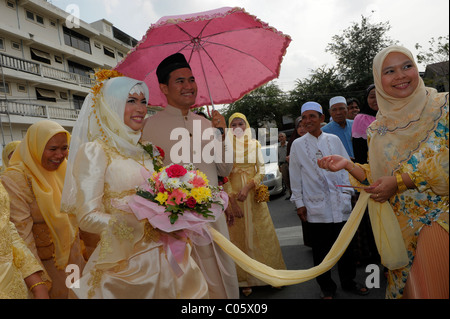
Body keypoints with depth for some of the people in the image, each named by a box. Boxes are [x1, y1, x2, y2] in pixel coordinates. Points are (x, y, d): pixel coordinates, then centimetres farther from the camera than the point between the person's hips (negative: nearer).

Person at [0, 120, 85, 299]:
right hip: (45, 263, -6)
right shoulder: (15, 179, -20)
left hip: (73, 255, 6)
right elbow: (21, 233, -22)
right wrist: (38, 280, -21)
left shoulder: (63, 171, 1)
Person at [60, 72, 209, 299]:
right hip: (126, 259, -5)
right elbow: (87, 217, -15)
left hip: (164, 255, 6)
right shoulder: (95, 151, -10)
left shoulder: (144, 148, 8)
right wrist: (144, 228, -26)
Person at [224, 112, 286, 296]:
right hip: (233, 195, -1)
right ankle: (245, 278, 17)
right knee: (239, 236, 4)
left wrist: (247, 186, -16)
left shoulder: (255, 144, 6)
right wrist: (232, 200, -13)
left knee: (262, 234, 7)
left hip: (254, 194, 2)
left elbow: (261, 171, 0)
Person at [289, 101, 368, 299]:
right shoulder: (297, 145, 2)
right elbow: (295, 176, 3)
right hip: (316, 205, -2)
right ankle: (327, 288, 25)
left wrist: (347, 191, 4)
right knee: (321, 249, 6)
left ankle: (348, 281, 33)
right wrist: (299, 203, 1)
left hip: (339, 202, 2)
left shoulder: (334, 140, 7)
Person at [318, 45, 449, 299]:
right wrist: (347, 165, -9)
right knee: (411, 287, 9)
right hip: (403, 225, 3)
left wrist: (400, 180, -16)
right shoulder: (377, 130, 8)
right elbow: (377, 181, 7)